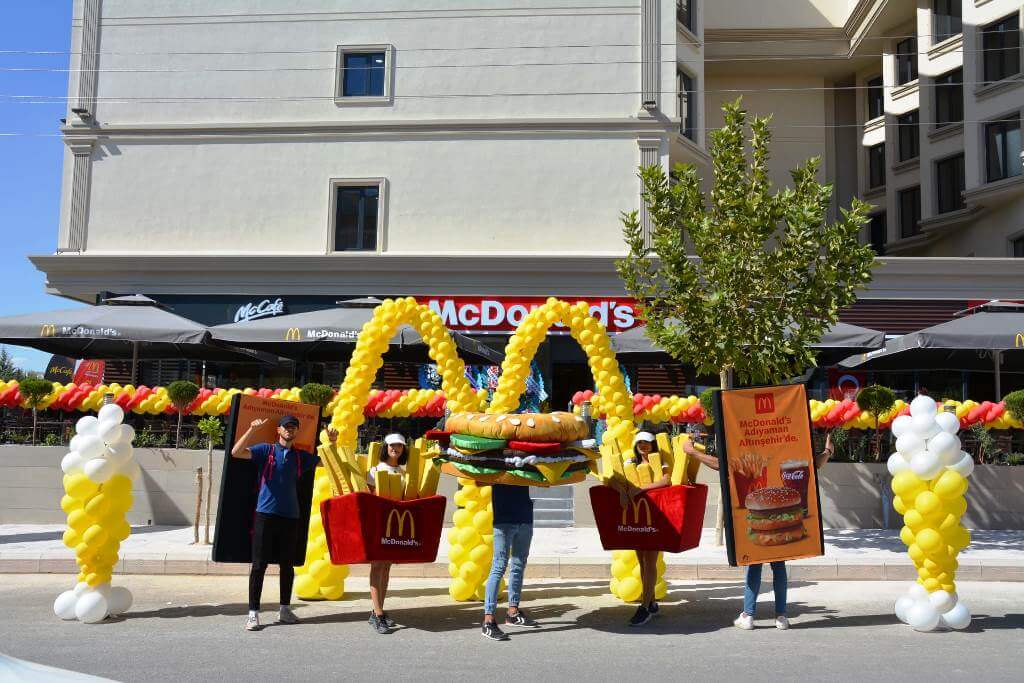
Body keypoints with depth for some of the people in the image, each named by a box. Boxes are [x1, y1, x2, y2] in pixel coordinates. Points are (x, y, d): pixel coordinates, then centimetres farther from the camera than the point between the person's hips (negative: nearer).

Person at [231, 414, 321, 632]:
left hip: (290, 516, 3)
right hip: (265, 514, -3)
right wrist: (252, 429, -20)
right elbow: (236, 452, -11)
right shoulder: (265, 450, 2)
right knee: (259, 565, -3)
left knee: (287, 565, 10)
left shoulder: (301, 456, 12)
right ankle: (253, 613, 2)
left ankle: (285, 609, 21)